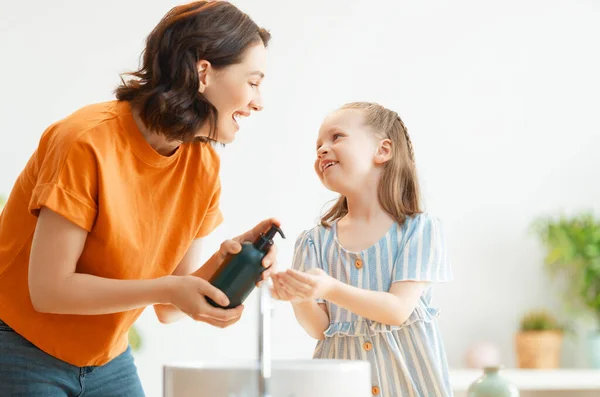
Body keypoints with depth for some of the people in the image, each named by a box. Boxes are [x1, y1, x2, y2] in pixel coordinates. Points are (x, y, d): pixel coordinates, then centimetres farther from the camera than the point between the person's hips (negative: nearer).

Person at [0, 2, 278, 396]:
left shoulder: (203, 166, -5)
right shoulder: (89, 142, -23)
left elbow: (167, 308, -3)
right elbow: (49, 290, -22)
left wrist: (222, 264, -20)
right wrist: (164, 288, -29)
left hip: (108, 359, 6)